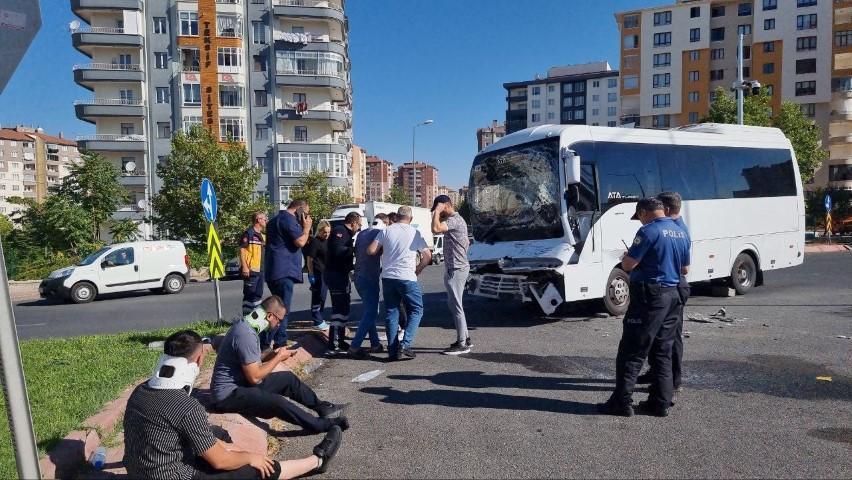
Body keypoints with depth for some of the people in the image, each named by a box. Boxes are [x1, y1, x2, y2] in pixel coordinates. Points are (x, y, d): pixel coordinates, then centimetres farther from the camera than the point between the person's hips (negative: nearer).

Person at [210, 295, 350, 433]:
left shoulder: (247, 326, 4)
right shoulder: (245, 334, -27)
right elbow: (255, 377, -25)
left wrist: (271, 354, 2)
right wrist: (279, 357, -13)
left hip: (242, 382, 10)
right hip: (229, 394, -10)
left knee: (289, 379, 11)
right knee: (277, 402, -26)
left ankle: (322, 407, 24)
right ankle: (323, 425, -13)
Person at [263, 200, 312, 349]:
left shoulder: (276, 219, 22)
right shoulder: (288, 219, -11)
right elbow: (300, 242, -17)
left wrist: (303, 227, 18)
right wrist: (307, 227, -1)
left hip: (275, 271, 11)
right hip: (284, 271, -11)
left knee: (281, 309, 16)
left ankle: (280, 342, 20)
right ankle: (264, 345, -13)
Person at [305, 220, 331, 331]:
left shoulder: (327, 241, 14)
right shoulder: (314, 242, -11)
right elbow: (309, 259, -13)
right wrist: (311, 275, -17)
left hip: (326, 273, 8)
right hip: (317, 273, -8)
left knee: (322, 297, 15)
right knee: (317, 297, -5)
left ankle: (319, 319, 26)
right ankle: (317, 322, 0)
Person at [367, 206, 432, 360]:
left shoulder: (386, 231, 3)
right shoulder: (415, 233, 0)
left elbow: (371, 251, -2)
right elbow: (427, 256, -2)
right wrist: (416, 271, 10)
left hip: (388, 277, 3)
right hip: (407, 278, -3)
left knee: (392, 313, 10)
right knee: (416, 311, 8)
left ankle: (393, 350, 9)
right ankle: (405, 345, -6)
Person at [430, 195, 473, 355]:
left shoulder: (454, 220, -17)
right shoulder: (455, 219, 16)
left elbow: (435, 229, -34)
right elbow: (467, 242, 27)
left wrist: (437, 211, -21)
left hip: (456, 269, -11)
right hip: (455, 268, 11)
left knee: (455, 306, -6)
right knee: (454, 305, 16)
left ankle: (462, 344, 0)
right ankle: (465, 338, 24)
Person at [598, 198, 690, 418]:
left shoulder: (649, 231, -14)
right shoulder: (682, 234, 12)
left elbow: (627, 265, -15)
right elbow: (684, 269, 20)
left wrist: (626, 256, 6)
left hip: (649, 296, -8)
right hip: (672, 296, 8)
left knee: (631, 352, -3)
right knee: (663, 352, 14)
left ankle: (622, 402, 0)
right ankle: (661, 403, 17)